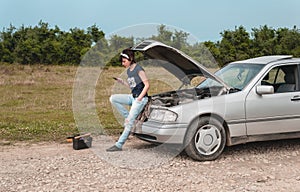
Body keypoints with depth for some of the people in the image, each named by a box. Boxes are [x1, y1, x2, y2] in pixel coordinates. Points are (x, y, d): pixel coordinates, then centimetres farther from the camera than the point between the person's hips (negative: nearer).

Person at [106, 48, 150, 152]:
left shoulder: (138, 69, -13)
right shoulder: (129, 70, 13)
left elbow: (147, 85, -14)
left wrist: (139, 98, -18)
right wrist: (121, 81, 5)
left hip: (141, 98, -9)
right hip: (132, 97, 9)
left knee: (129, 122, -11)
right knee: (113, 98, -5)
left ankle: (119, 145, -7)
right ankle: (128, 117, 0)